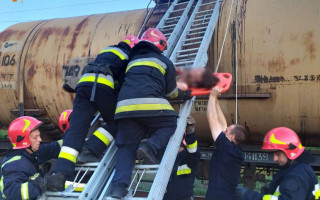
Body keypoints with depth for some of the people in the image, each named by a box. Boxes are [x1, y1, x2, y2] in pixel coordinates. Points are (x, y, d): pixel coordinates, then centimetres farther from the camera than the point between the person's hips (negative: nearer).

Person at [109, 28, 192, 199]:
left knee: (126, 148, 7)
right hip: (149, 103, -4)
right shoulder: (164, 61, 19)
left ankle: (119, 185, -15)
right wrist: (182, 95, 43)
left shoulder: (133, 61, 33)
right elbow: (171, 91, 21)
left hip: (124, 106, 4)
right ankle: (150, 147, -8)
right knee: (169, 124, 21)